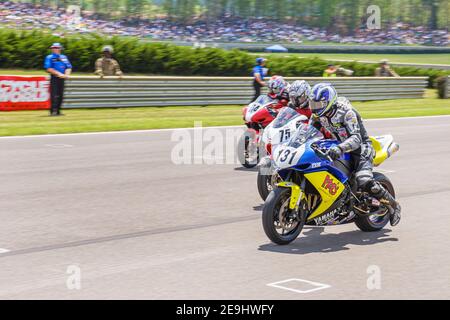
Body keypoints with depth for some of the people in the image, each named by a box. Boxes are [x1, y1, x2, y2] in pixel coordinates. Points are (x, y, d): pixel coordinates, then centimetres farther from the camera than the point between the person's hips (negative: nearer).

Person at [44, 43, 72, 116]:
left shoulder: (64, 57, 15)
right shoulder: (49, 57, -1)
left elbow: (69, 67, 13)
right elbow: (48, 69, -11)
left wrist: (66, 74, -7)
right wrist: (59, 74, -17)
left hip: (62, 78, 6)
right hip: (54, 78, -6)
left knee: (61, 95, 7)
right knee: (54, 95, -12)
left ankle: (58, 111, 14)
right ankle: (53, 111, -14)